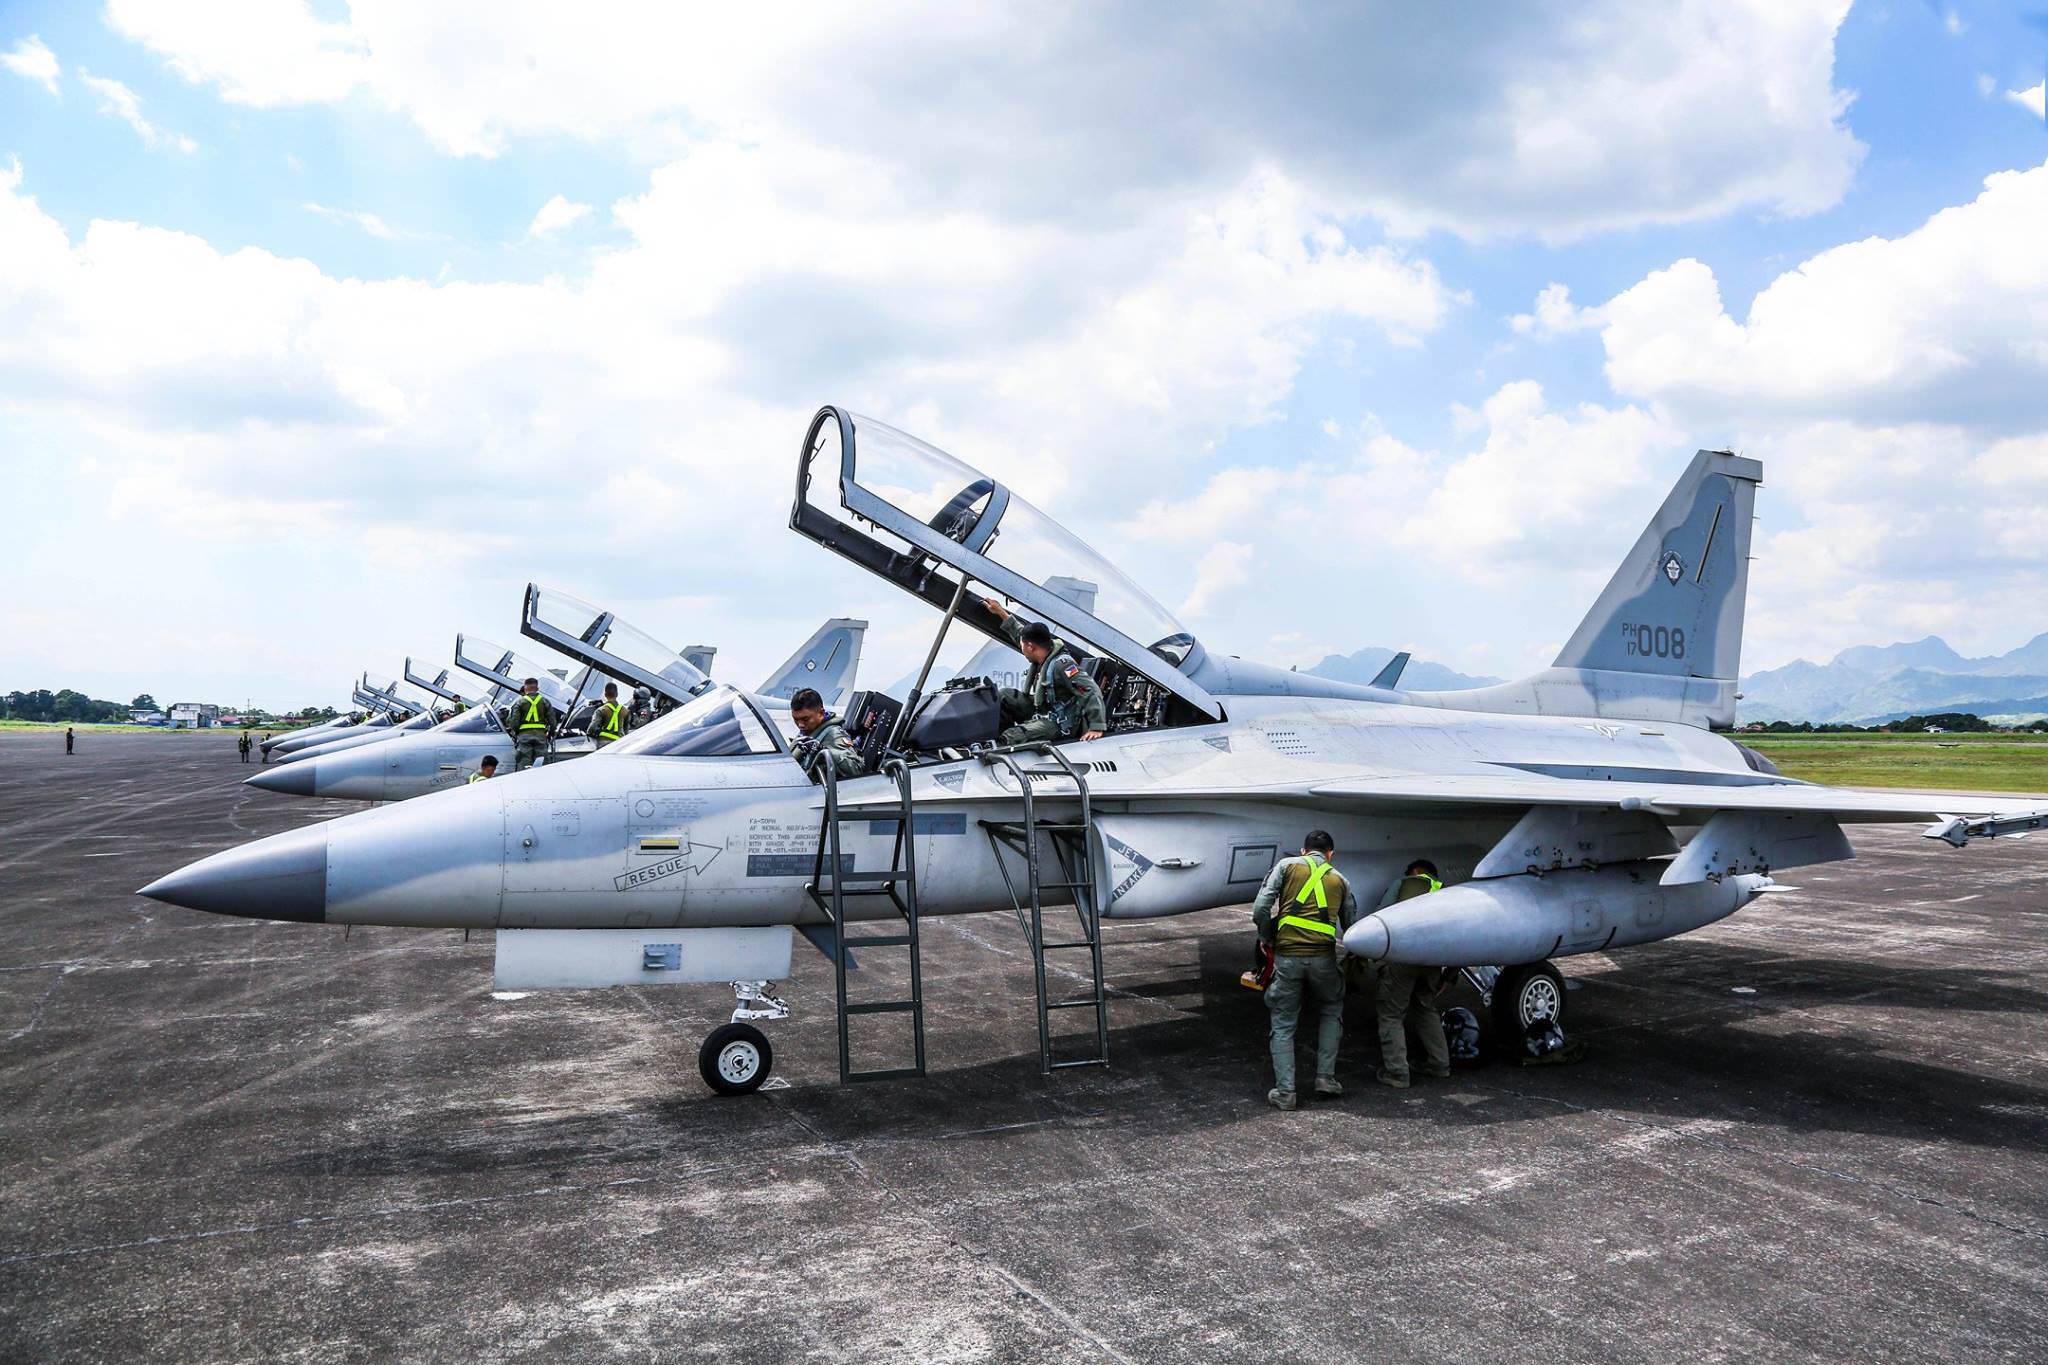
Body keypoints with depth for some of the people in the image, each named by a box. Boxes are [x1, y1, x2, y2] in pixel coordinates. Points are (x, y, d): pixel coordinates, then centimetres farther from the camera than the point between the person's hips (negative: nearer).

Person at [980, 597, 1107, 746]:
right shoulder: (1045, 655, 2)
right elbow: (1020, 634, 22)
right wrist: (1001, 612, 27)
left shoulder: (1062, 664, -26)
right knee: (1003, 695, 9)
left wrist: (1097, 728, -36)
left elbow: (1091, 691, -31)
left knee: (1012, 738, -28)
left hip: (1059, 724, -10)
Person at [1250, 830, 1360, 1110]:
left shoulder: (1286, 866, 8)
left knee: (1283, 1025, 10)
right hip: (1323, 957, 1)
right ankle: (1325, 1076, 20)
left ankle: (1284, 1091, 7)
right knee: (1331, 1011, 26)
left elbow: (1260, 909, -3)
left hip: (1287, 957, -1)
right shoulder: (1340, 880, 15)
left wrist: (1269, 940, 12)